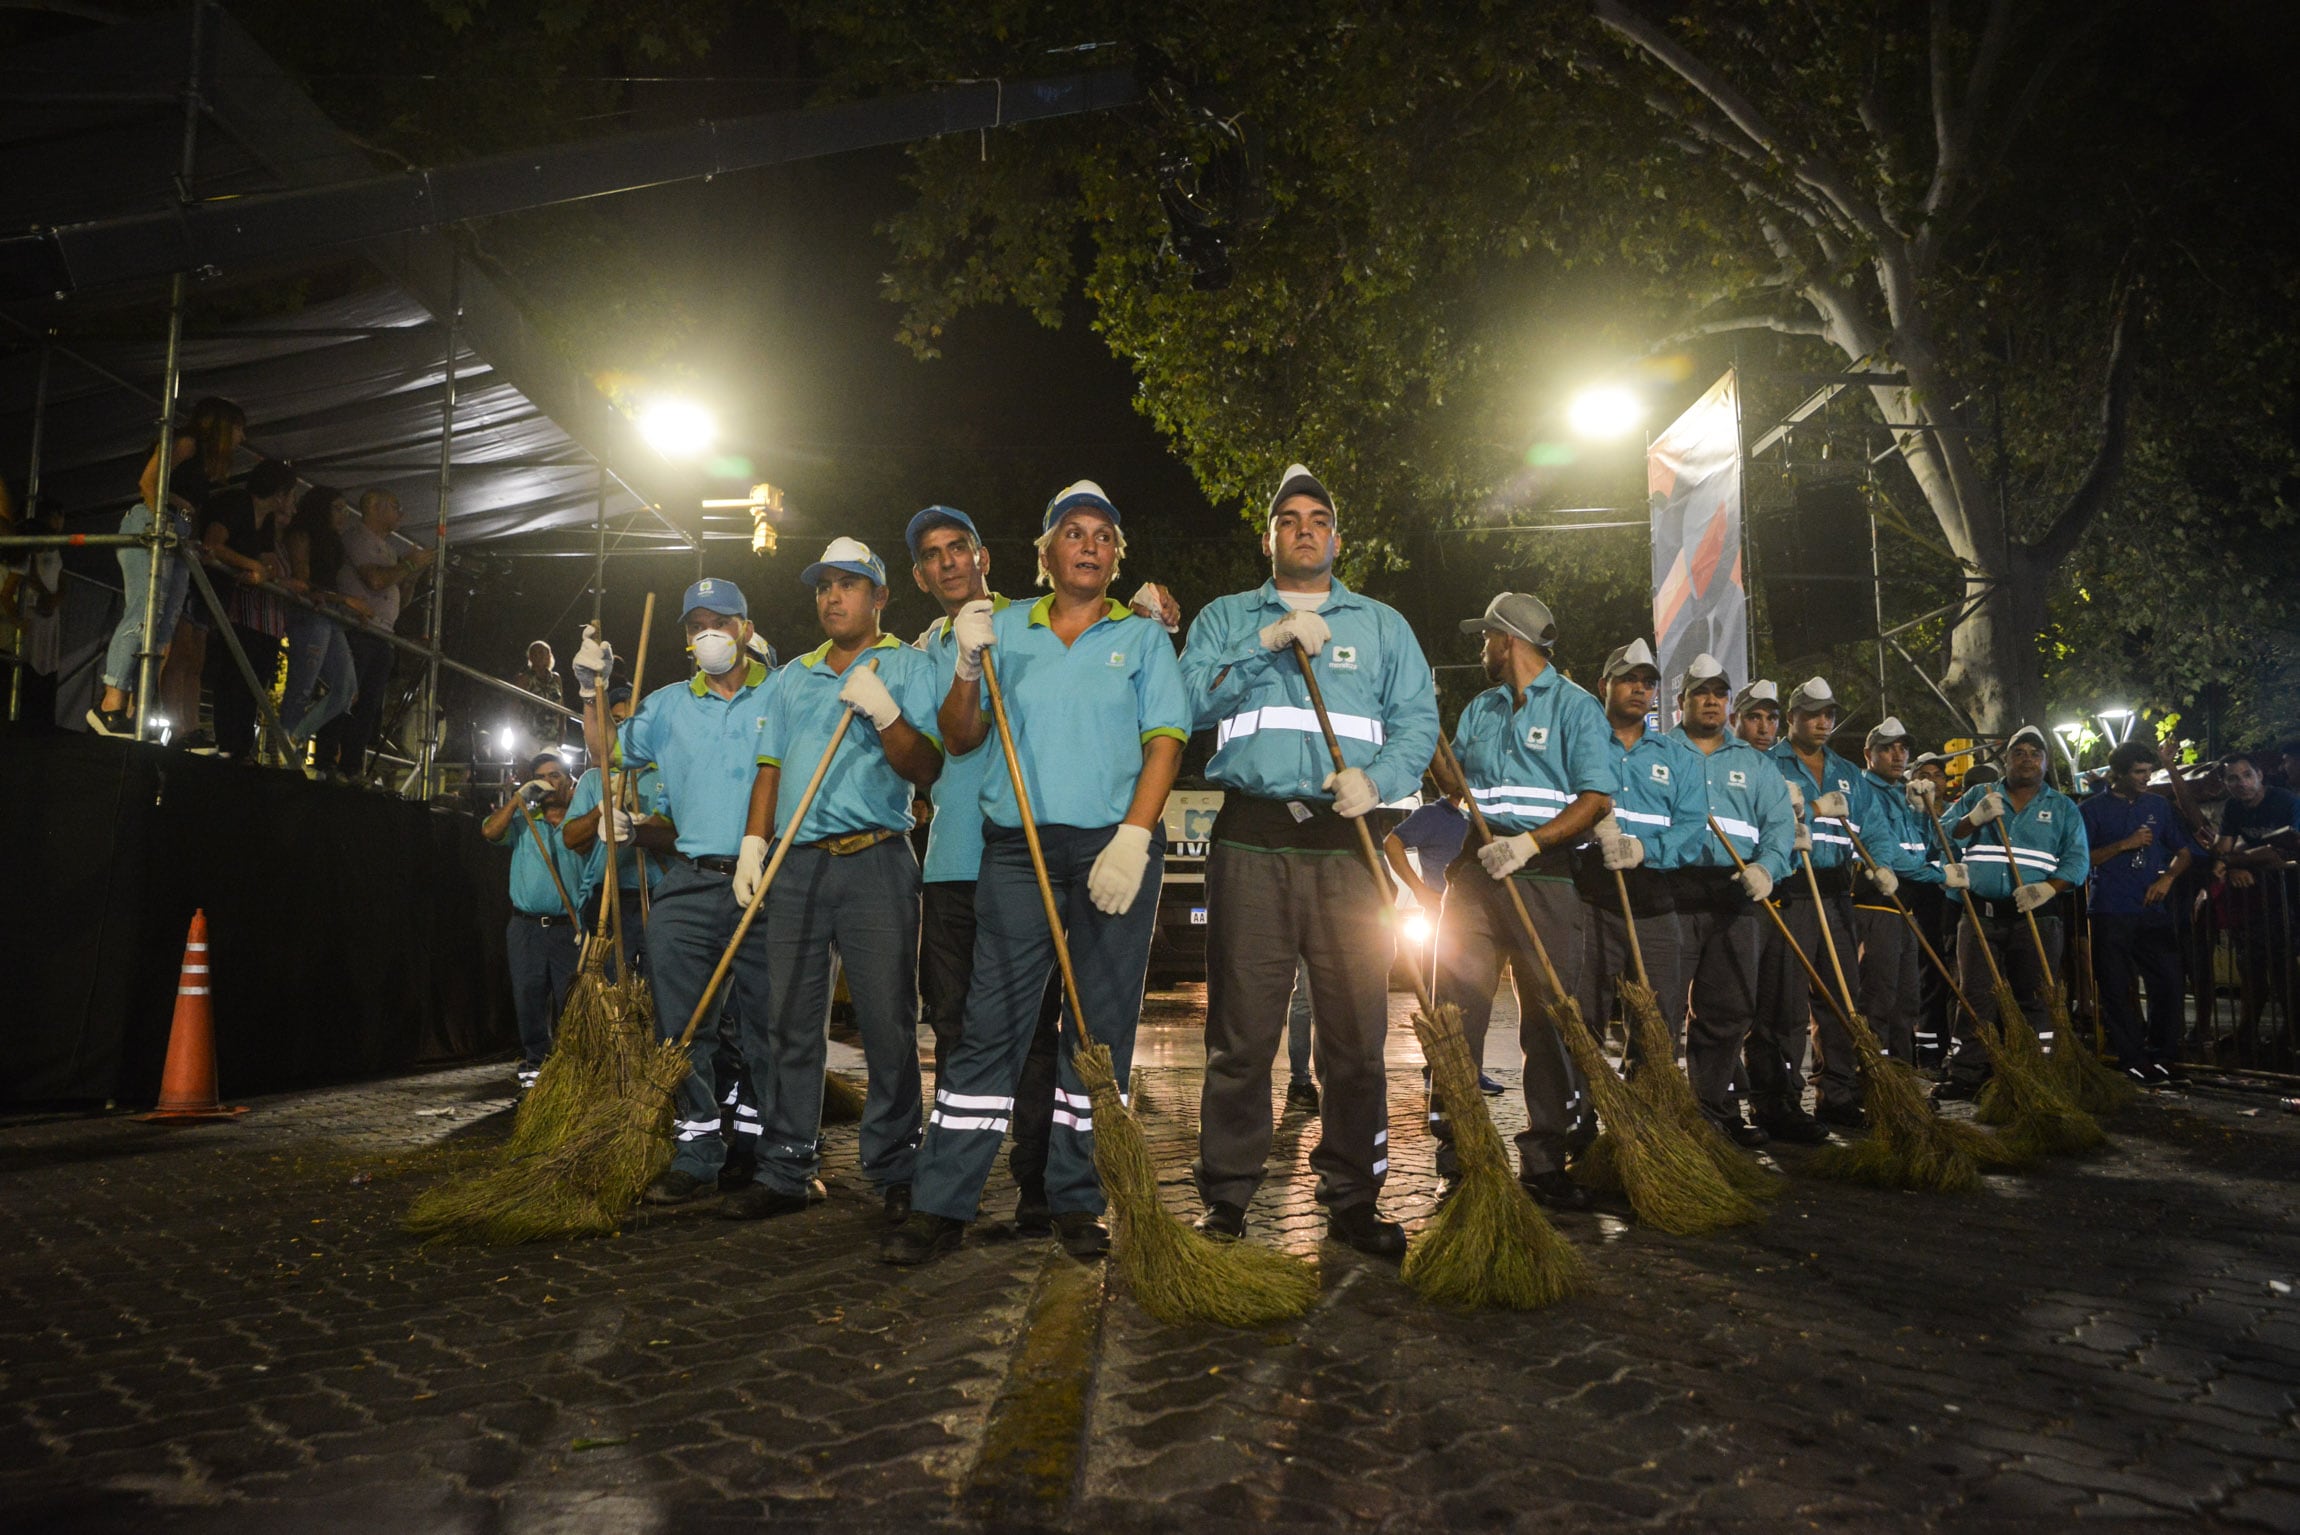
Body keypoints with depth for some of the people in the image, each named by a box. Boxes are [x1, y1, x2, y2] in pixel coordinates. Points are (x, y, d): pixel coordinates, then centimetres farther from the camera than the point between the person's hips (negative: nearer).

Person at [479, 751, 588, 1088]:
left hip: (568, 927, -2)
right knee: (529, 997, 4)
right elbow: (490, 832, -4)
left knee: (570, 1000, -2)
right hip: (526, 927, 2)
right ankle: (533, 1063, 14)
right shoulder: (522, 821, 14)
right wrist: (519, 797, -8)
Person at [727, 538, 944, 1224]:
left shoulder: (909, 667, 7)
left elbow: (925, 770, -2)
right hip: (795, 865, 5)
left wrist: (884, 713, -17)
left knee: (888, 1024, -5)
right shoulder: (793, 676, 22)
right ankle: (785, 1173, 13)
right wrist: (753, 843, 7)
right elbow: (769, 768, 20)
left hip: (876, 863, -4)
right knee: (787, 1025, 4)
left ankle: (896, 1174, 4)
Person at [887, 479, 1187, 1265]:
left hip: (1114, 849, 0)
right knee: (990, 1023, -2)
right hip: (1017, 848, 1)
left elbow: (1164, 742, 0)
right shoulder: (1007, 628, 13)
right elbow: (960, 739, 10)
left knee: (1100, 1028, 3)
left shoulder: (1143, 636, 10)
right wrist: (968, 665, -8)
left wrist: (1132, 838, -13)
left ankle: (1076, 1202, 13)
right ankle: (940, 1203, 3)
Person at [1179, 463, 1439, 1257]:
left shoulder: (1382, 624, 20)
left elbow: (1418, 721, 8)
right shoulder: (1226, 618, 18)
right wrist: (1267, 644, -7)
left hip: (1347, 846, 1)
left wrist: (1377, 779, -10)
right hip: (1251, 841, -1)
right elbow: (1190, 703, 1)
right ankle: (1225, 1199, 9)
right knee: (1241, 1032, -2)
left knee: (1355, 1031, 0)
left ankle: (1353, 1199, 11)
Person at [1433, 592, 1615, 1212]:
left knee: (1550, 1013, -2)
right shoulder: (1478, 710, 20)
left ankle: (1546, 1158, 5)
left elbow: (1597, 799, -7)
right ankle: (1455, 1143, 6)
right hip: (1476, 870, 4)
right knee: (1458, 1007, -1)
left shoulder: (1576, 706, 3)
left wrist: (1529, 841, -18)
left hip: (1544, 876, -4)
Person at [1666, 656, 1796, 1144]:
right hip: (1671, 891, -4)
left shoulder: (1754, 763, 19)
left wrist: (1766, 867, -11)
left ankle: (1716, 1112, 18)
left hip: (1734, 897, 4)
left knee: (1730, 1009, 7)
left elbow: (1780, 823, 9)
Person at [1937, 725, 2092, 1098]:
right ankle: (1967, 1075, 2)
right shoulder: (1978, 796, 13)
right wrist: (1974, 819, -15)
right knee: (1974, 995, -1)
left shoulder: (2063, 808, 11)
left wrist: (2047, 888, -18)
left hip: (2037, 917, 0)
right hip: (1979, 914, 0)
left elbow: (2078, 860, 0)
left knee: (2035, 998, 0)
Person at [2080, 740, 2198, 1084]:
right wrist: (2124, 844, -12)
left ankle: (2161, 1057, 13)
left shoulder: (2159, 806, 13)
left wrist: (2167, 877, -2)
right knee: (2116, 990, -1)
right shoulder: (2092, 809, 2)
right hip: (2110, 912, -3)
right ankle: (2133, 1062, 8)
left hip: (2153, 910, 3)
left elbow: (2185, 851, 16)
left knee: (2169, 983, -2)